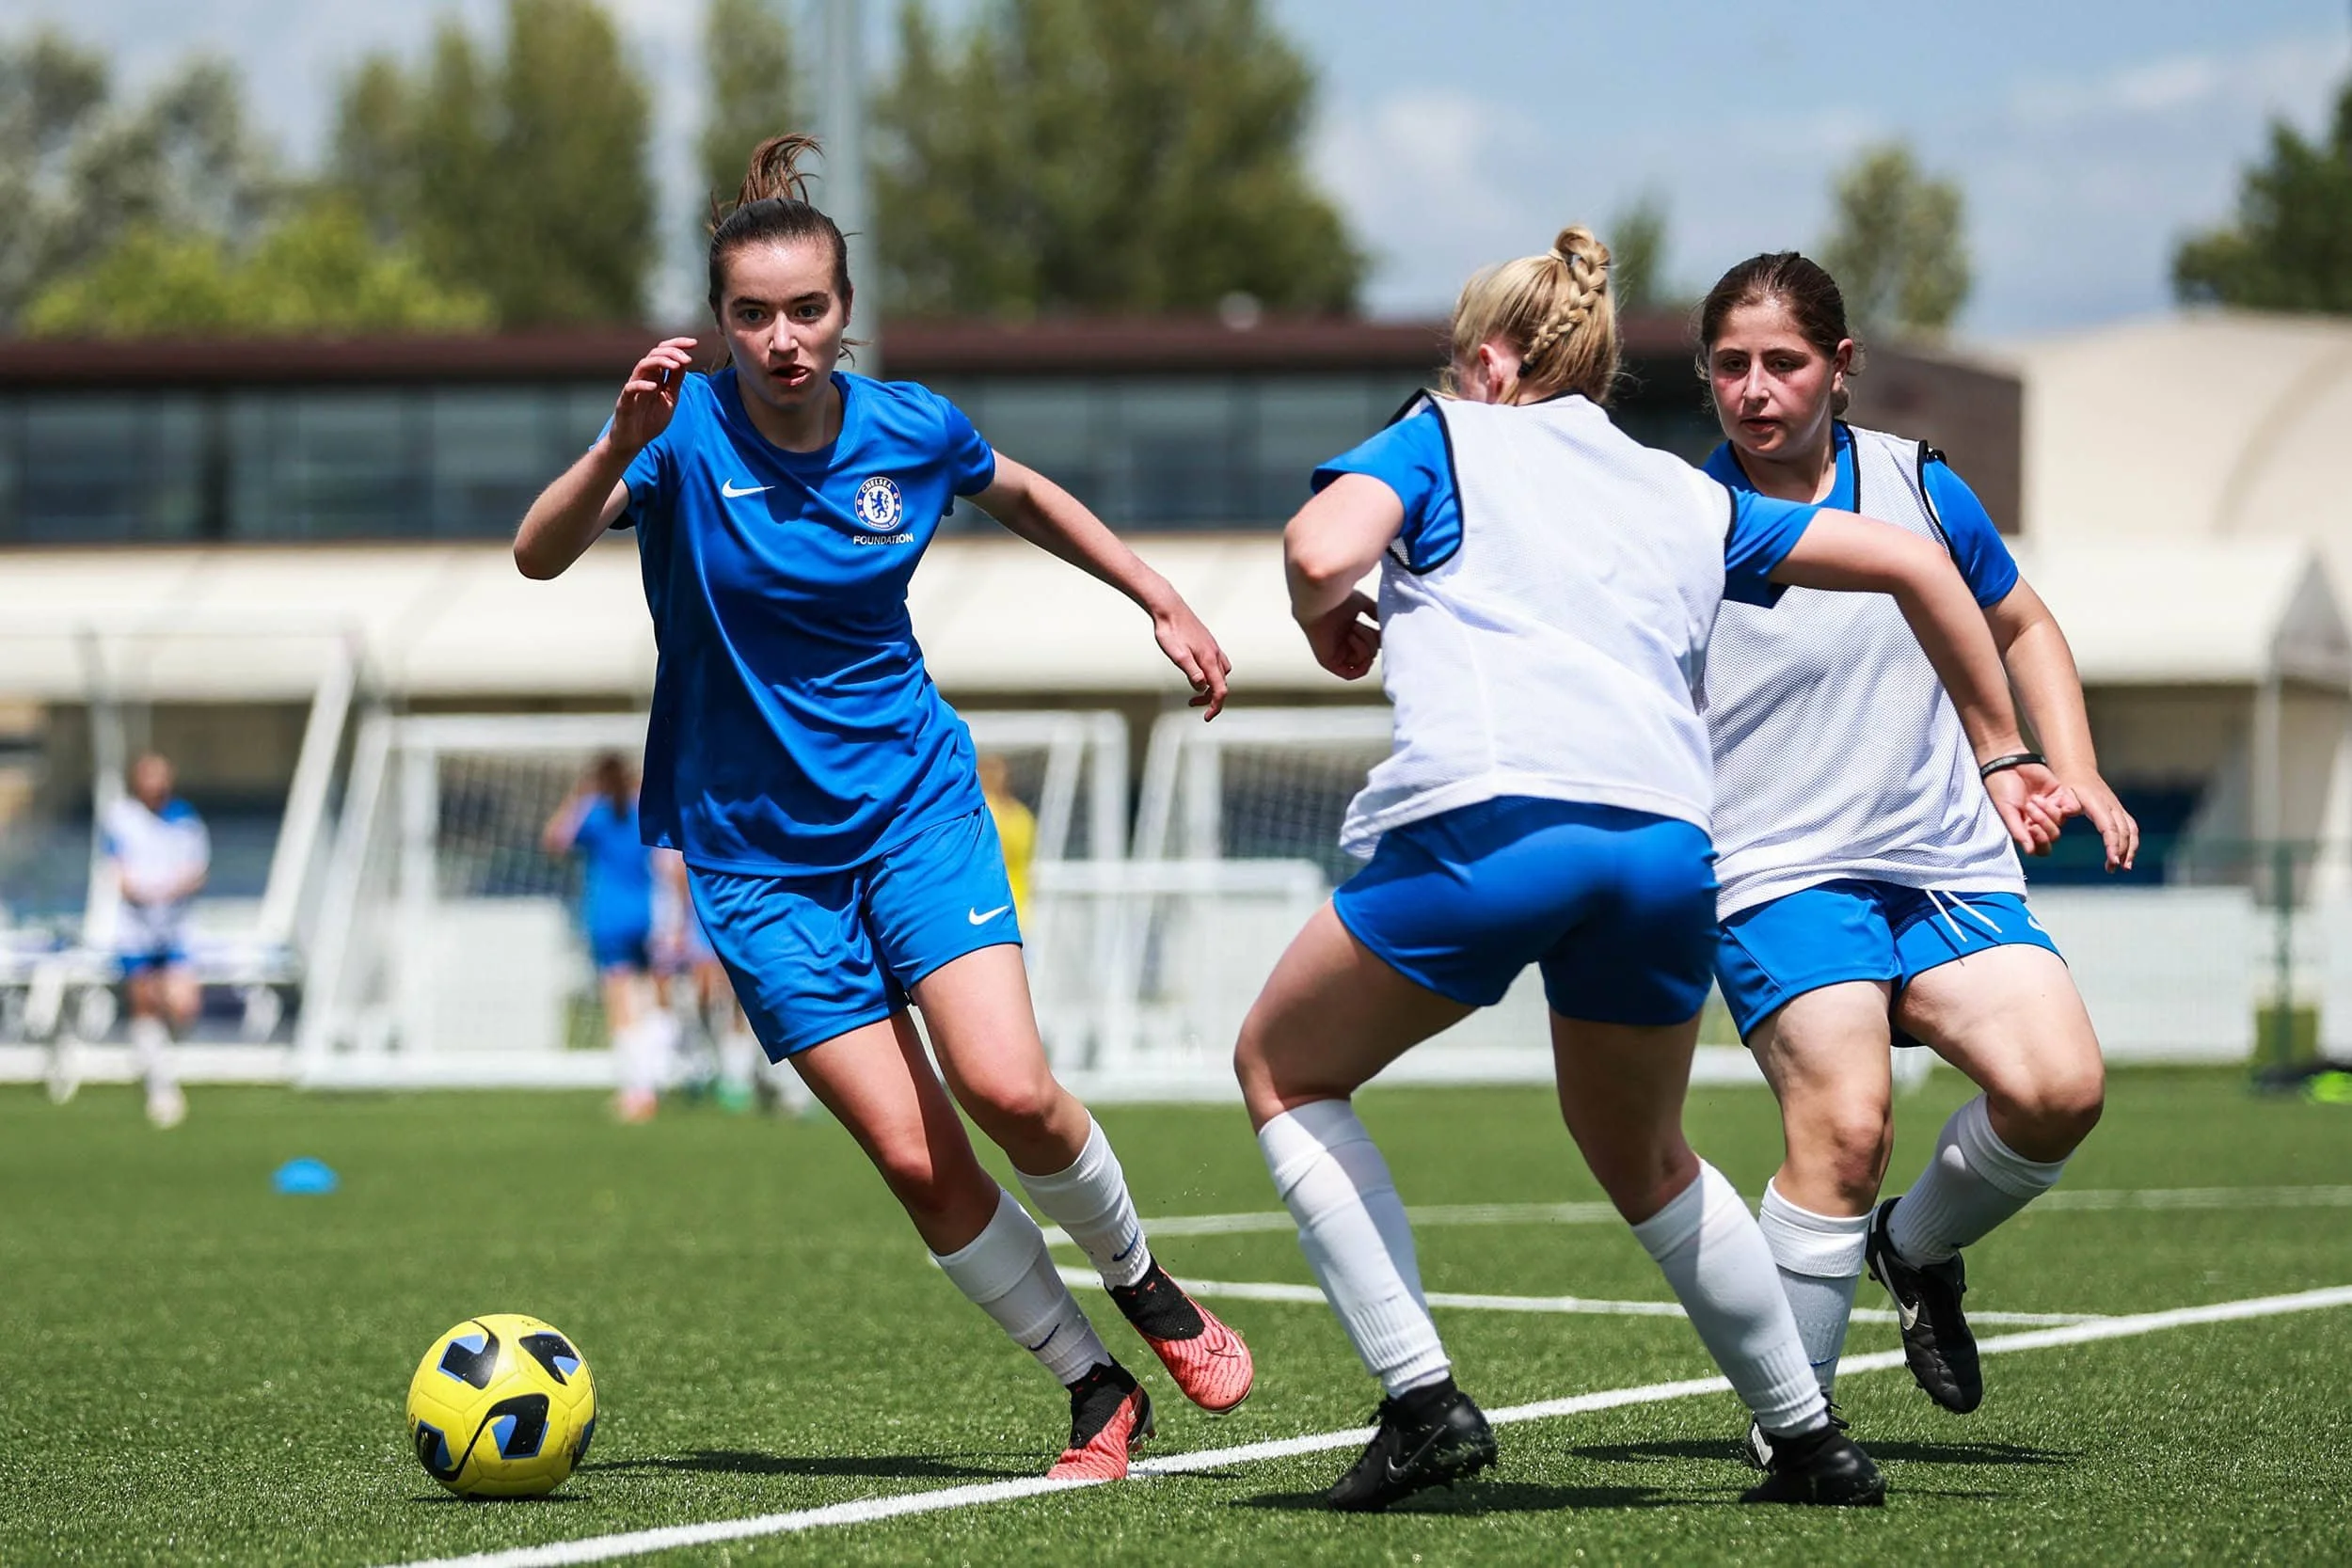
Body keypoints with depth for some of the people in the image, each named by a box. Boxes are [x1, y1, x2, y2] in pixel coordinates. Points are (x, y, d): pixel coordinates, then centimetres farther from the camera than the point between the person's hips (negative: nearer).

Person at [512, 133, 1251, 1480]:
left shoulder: (914, 429, -4)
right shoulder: (686, 429, -13)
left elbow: (1025, 496, 19)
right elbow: (540, 556, -29)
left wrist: (1163, 601, 17)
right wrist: (621, 446, -46)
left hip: (914, 802, 1)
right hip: (756, 849, -1)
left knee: (1008, 1089, -19)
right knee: (917, 1160, -10)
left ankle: (1148, 1286, 10)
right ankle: (1099, 1393, 6)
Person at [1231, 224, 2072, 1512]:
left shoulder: (1444, 438, 18)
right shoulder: (1691, 498, 29)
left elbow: (1321, 549, -3)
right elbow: (1910, 565, 28)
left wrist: (1326, 621, 20)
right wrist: (1999, 753, 35)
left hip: (1483, 822, -5)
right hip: (1667, 848, 5)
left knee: (1284, 1070, 19)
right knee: (1642, 1162, 29)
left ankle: (1421, 1400, 5)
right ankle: (1812, 1444, 27)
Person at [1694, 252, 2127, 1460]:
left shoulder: (1918, 487, 6)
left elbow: (2021, 629, 21)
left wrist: (2074, 769, 8)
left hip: (1950, 863, 4)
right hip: (1778, 875, -4)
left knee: (2058, 1087, -18)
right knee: (1844, 1123, -26)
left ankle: (1917, 1247, 14)